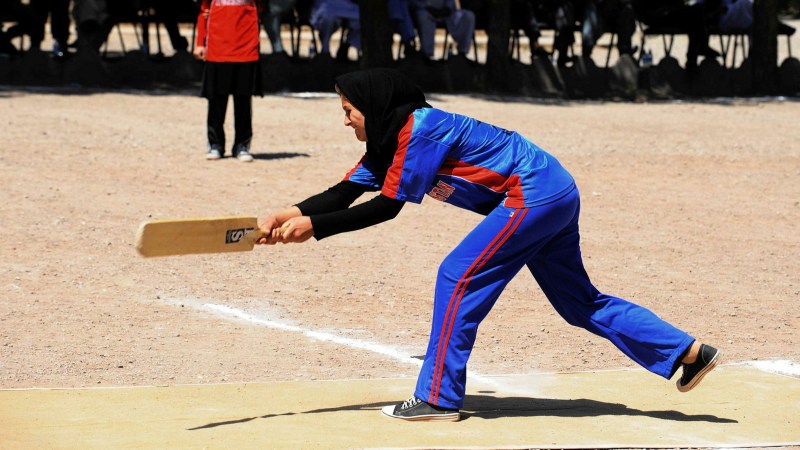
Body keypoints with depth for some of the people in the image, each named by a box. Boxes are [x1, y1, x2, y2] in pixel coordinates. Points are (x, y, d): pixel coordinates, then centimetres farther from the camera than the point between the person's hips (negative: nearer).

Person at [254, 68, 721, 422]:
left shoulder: (419, 127, -18)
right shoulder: (391, 140, 11)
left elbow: (387, 207, -19)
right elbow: (345, 193, 7)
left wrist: (313, 227, -18)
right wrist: (291, 213, -8)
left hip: (536, 192, -10)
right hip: (555, 195, 10)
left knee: (459, 277, -10)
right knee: (579, 303, 14)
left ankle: (438, 397, -6)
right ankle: (689, 352, 16)